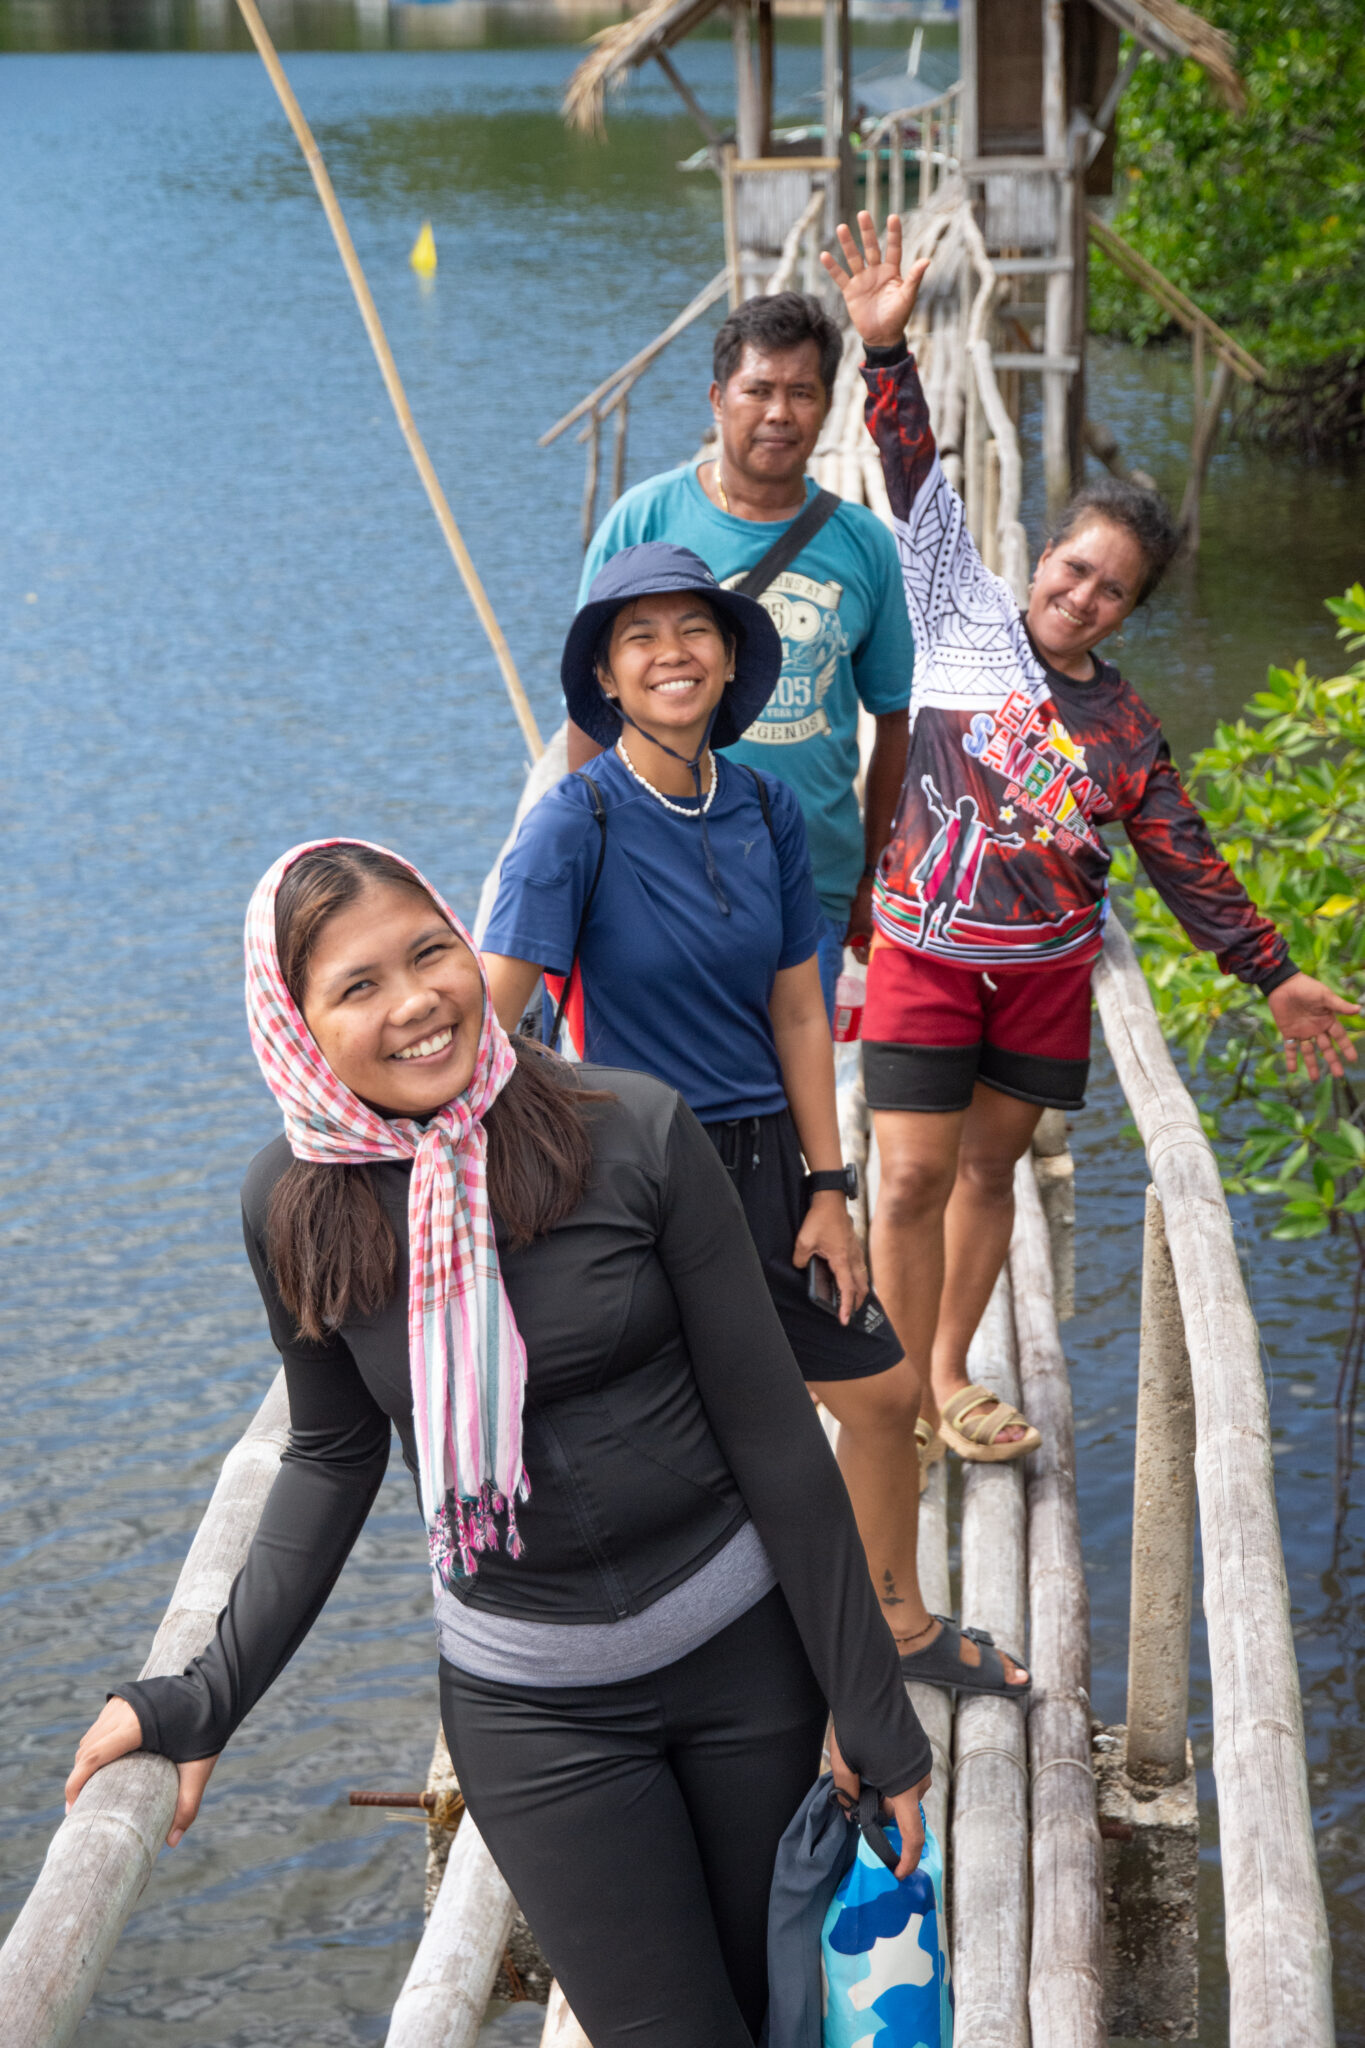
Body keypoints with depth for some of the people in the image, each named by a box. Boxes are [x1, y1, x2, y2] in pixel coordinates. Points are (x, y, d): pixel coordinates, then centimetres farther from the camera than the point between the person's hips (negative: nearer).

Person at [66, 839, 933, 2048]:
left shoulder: (634, 1133, -16)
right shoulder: (297, 1204, -9)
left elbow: (770, 1431, -10)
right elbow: (335, 1453, 6)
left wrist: (871, 1709, -7)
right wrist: (210, 1699, 0)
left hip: (748, 1642, 0)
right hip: (533, 1707, 1)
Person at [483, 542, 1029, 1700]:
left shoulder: (765, 809, 0)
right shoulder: (578, 823, -16)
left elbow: (798, 1012, 5)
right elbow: (487, 1021, -22)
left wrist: (826, 1191, 4)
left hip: (767, 1158, 6)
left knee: (883, 1390, 15)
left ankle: (900, 1623, 40)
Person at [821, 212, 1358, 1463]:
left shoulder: (1127, 729, 6)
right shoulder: (966, 619, -1)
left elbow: (1186, 862, 11)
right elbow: (921, 485, -8)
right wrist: (888, 351, -18)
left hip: (1048, 970, 3)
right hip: (927, 950, -3)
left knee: (990, 1168, 10)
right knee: (915, 1176, -5)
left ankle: (951, 1375, 26)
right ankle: (907, 1393, 10)